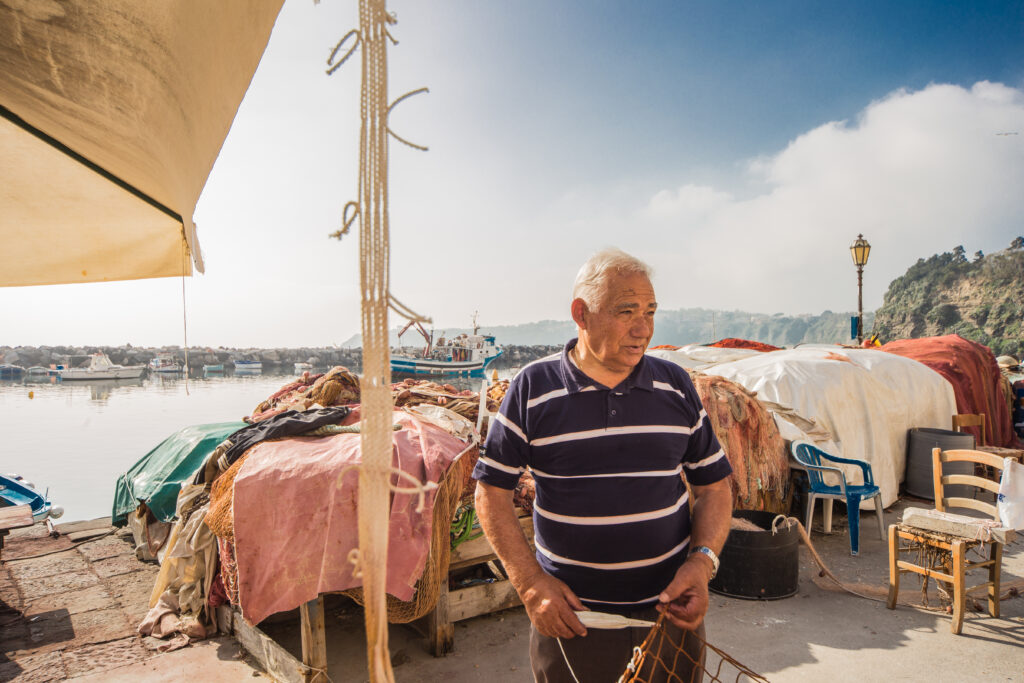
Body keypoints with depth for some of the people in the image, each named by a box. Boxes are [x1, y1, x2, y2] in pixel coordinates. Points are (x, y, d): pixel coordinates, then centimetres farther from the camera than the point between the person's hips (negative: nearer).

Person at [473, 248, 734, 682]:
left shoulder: (676, 386, 0)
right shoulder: (533, 389, -8)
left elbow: (714, 485, 6)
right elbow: (491, 489, -4)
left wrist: (703, 561, -9)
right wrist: (530, 582, -11)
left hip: (670, 612, 3)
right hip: (570, 615, -2)